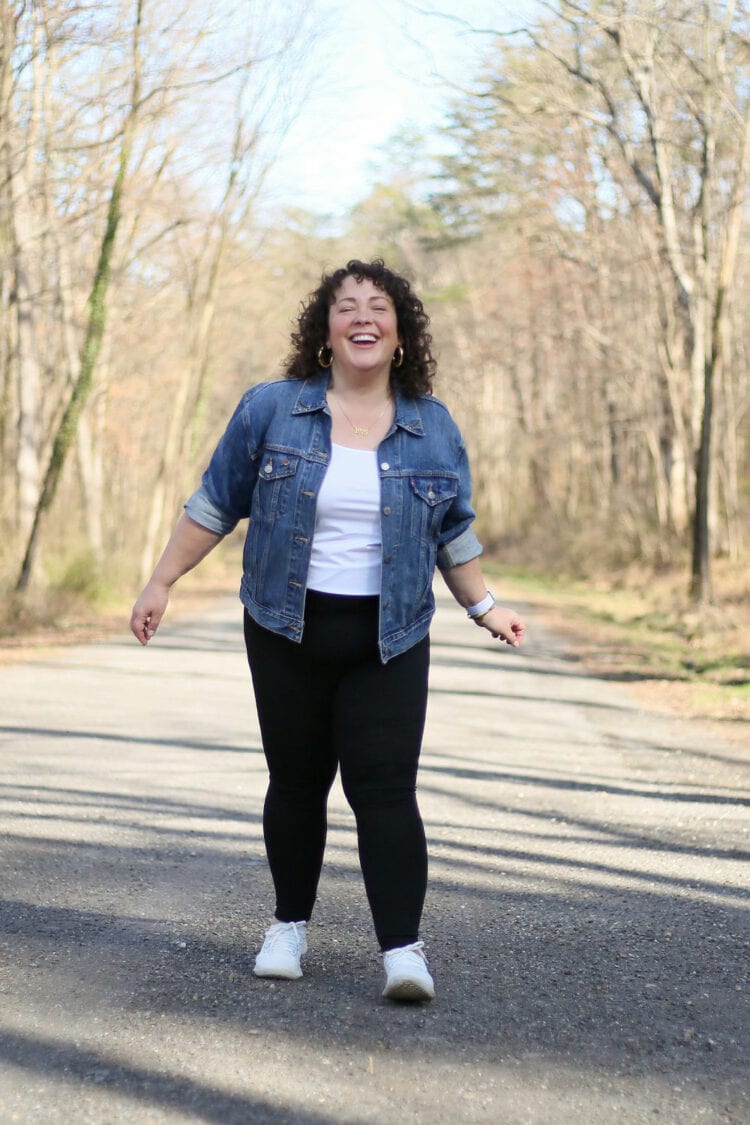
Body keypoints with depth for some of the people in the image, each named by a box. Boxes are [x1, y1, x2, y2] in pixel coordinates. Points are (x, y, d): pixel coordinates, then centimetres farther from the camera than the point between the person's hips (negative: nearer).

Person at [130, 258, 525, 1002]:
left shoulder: (434, 428, 4)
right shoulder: (269, 410, -1)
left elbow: (452, 530, 15)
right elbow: (216, 503, 4)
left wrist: (483, 606, 16)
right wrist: (162, 583, 4)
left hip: (387, 641, 0)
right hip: (287, 632, 0)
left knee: (385, 788, -8)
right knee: (296, 782, 8)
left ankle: (402, 948, -9)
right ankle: (290, 925, 25)